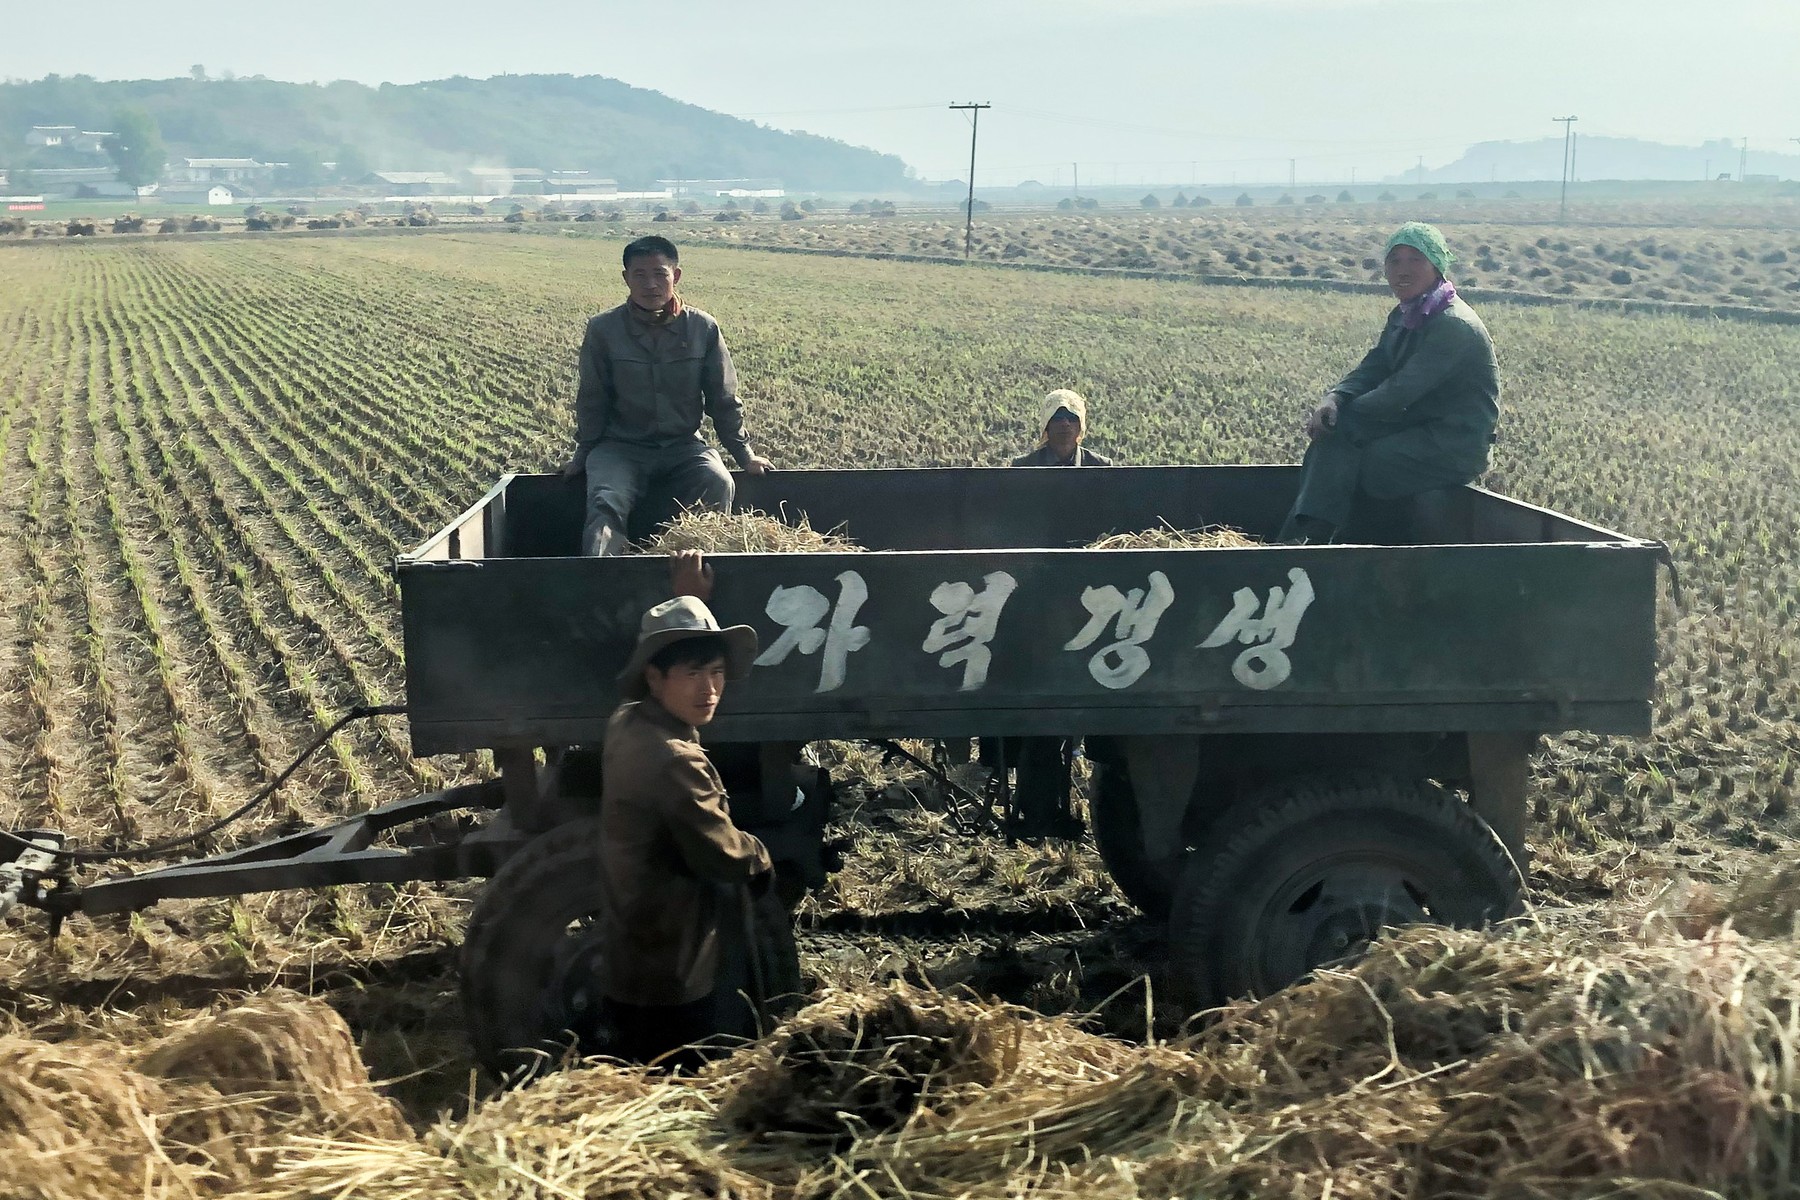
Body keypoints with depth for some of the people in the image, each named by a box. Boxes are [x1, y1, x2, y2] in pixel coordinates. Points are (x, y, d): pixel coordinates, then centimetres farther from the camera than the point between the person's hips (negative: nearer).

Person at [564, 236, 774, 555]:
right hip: (620, 448, -1)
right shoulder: (602, 331, -4)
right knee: (605, 504, -30)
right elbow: (592, 401, 6)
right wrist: (583, 456, 8)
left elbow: (723, 400, 7)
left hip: (683, 446, 1)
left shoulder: (704, 329, -2)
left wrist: (745, 455, 8)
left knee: (718, 485, -29)